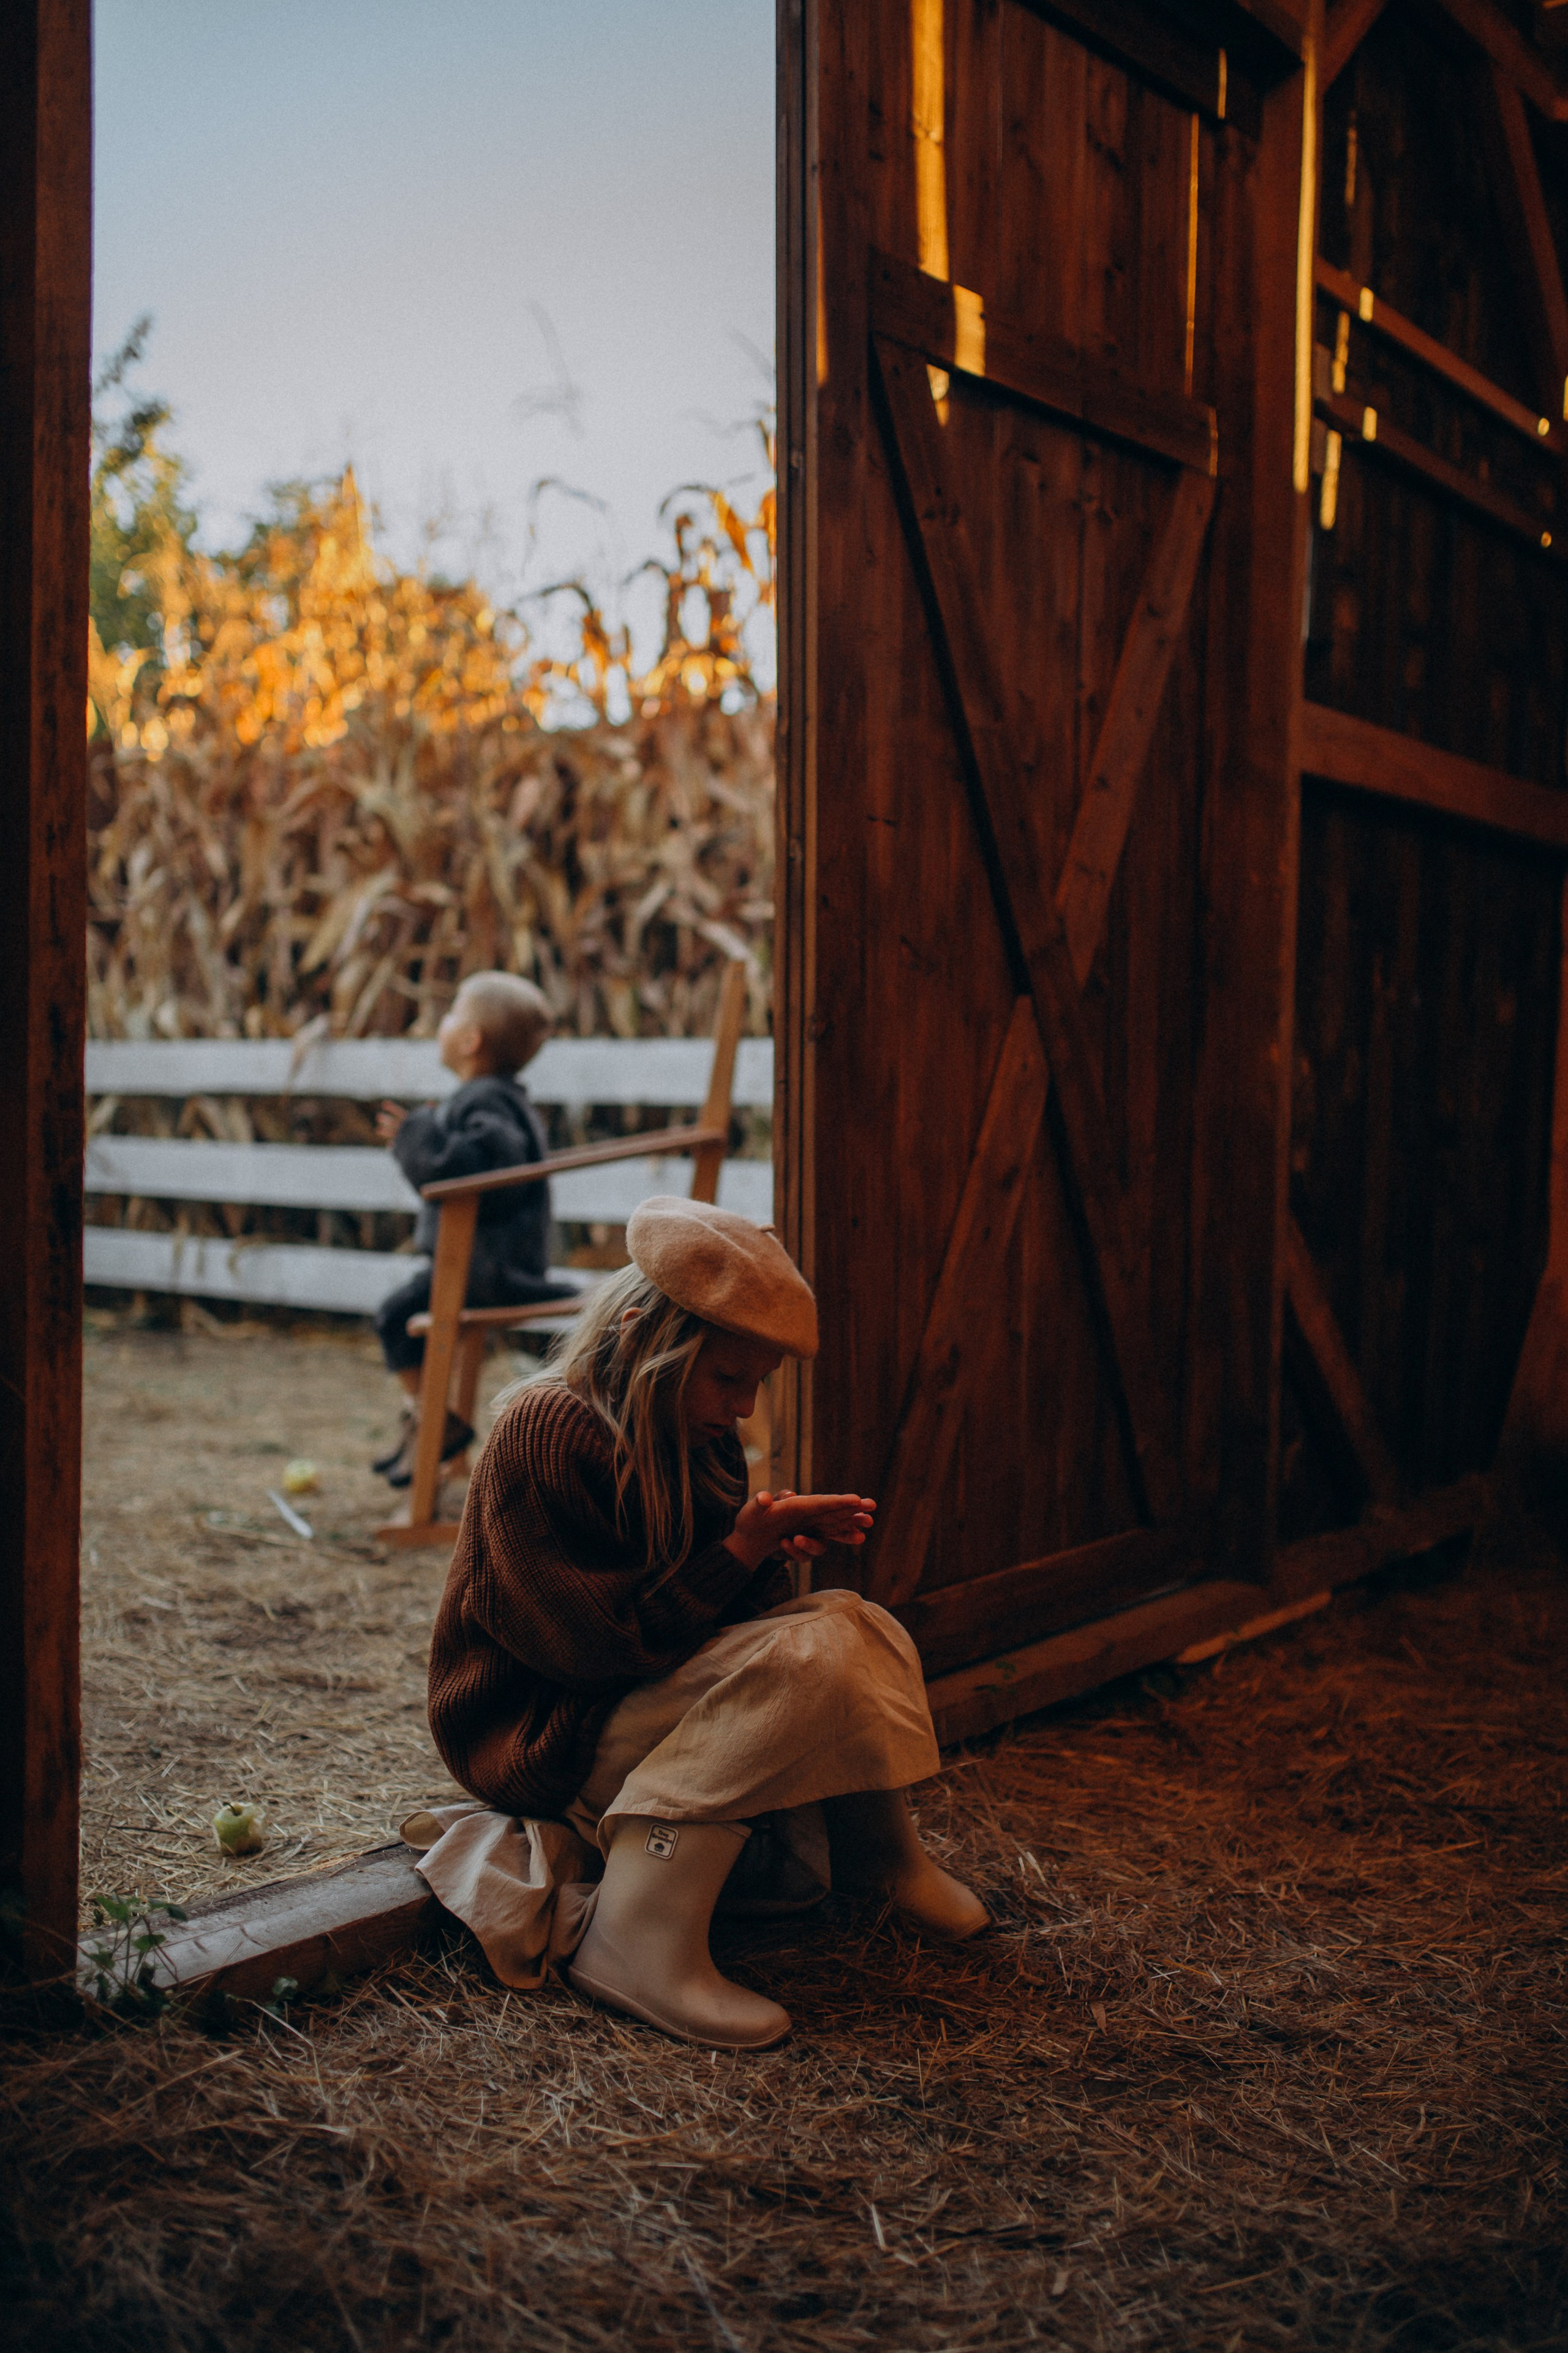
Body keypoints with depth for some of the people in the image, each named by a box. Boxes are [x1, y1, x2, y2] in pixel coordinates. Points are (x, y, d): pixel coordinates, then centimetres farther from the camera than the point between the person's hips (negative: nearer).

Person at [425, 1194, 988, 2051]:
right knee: (803, 1660, -27)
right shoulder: (544, 1433, -22)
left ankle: (878, 1850, 12)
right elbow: (599, 1643, -24)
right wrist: (742, 1555, -23)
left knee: (854, 1623, 2)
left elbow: (710, 1608, 10)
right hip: (537, 1737, -9)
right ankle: (634, 1940, -31)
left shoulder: (698, 1437, 6)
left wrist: (776, 1547, -11)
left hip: (647, 1691, 9)